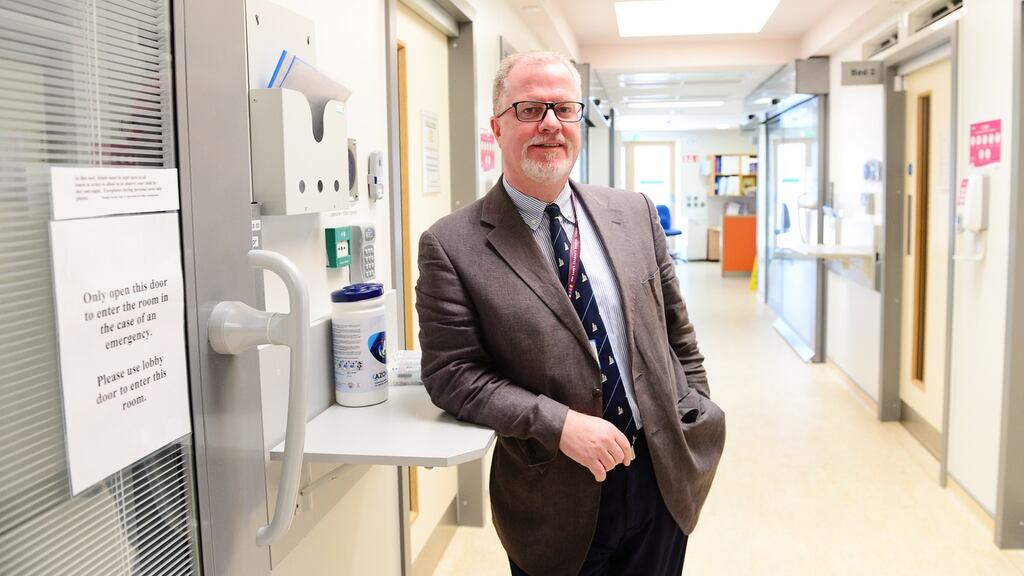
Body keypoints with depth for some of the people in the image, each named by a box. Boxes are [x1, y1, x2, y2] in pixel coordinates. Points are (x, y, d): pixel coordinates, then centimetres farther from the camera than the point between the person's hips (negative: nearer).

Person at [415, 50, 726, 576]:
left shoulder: (635, 213, 3)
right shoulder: (450, 246, -10)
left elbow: (678, 333, 9)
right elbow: (451, 374, -12)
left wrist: (697, 430, 5)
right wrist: (559, 425, -21)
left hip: (665, 477, 4)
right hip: (556, 500, -3)